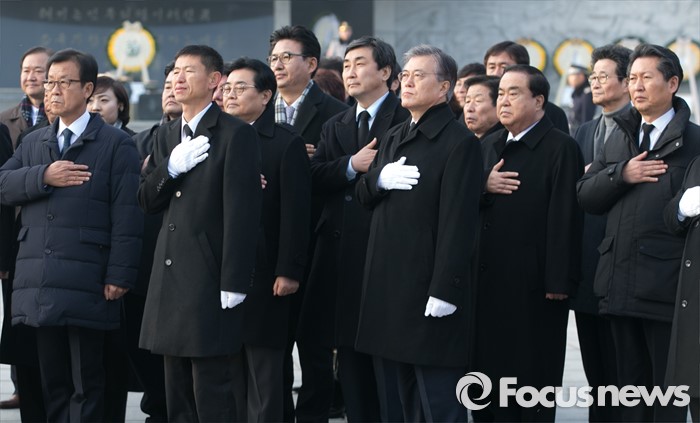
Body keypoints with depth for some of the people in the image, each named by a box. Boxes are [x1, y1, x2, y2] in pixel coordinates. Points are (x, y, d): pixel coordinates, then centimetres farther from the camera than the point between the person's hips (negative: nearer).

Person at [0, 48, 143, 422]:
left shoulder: (116, 144, 2)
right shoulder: (33, 143, 19)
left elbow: (126, 215, -5)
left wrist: (119, 275, -13)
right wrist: (44, 177, -12)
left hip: (86, 285, -5)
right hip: (39, 285, 5)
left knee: (86, 384, 0)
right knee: (52, 381, 9)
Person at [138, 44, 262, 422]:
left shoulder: (236, 134, -8)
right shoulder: (166, 135, 16)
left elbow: (241, 213, -13)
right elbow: (146, 201, 11)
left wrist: (234, 285, -17)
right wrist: (172, 167, -9)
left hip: (210, 279, -7)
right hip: (170, 278, 7)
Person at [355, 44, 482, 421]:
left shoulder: (458, 143, -10)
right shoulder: (393, 138, 18)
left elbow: (457, 223, -16)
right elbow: (363, 196, 17)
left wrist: (444, 290, -21)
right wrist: (379, 178, -6)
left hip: (430, 292, -8)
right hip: (389, 287, 8)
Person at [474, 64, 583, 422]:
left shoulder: (560, 148, -7)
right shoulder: (489, 146, 16)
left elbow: (564, 219, -14)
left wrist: (559, 283, -19)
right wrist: (483, 187, -5)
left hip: (533, 285, -7)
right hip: (489, 282, 7)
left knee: (531, 380, 0)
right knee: (487, 383, 8)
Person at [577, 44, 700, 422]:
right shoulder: (619, 138, 15)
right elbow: (586, 196, 9)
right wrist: (620, 174, -9)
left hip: (667, 287, -6)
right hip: (621, 286, 6)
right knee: (630, 387, 13)